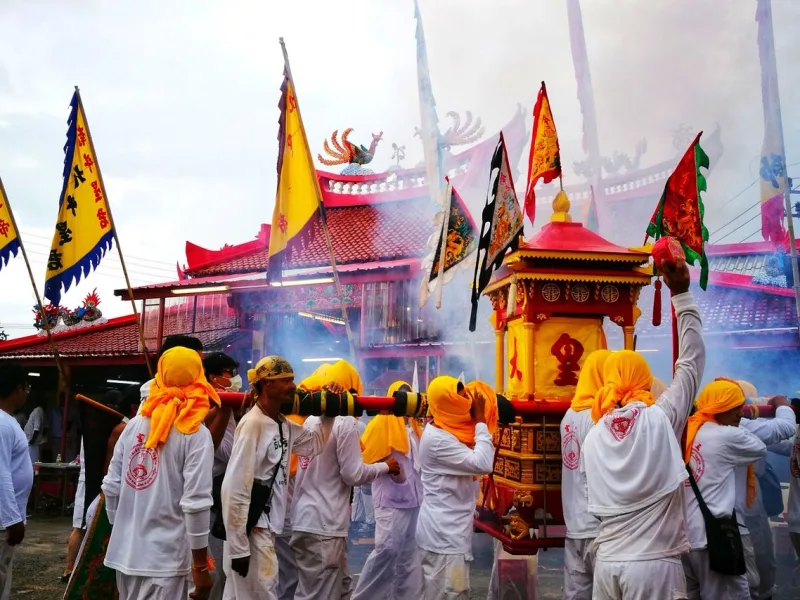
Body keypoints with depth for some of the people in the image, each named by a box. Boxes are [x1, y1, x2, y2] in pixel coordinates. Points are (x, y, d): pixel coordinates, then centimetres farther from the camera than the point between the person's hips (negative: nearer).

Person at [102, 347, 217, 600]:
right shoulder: (196, 434, -13)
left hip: (125, 552, 6)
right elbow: (195, 503, -17)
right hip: (164, 557, -5)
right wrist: (201, 565, -9)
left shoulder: (135, 425, 3)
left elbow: (111, 487, 5)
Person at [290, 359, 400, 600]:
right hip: (324, 524, -8)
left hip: (305, 520, 8)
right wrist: (386, 466, 3)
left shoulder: (311, 418, 10)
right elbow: (353, 474, -12)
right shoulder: (345, 422, -12)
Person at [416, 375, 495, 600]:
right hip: (444, 536, -10)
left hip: (448, 532, 10)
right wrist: (480, 420, -16)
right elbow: (482, 464, -24)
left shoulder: (446, 432, 12)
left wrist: (478, 421, 6)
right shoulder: (437, 439, -19)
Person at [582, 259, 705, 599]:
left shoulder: (593, 435, 6)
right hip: (654, 562, -4)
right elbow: (692, 361, 0)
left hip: (607, 561, 4)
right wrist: (682, 295, 5)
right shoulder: (660, 419, -6)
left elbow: (598, 504, 10)